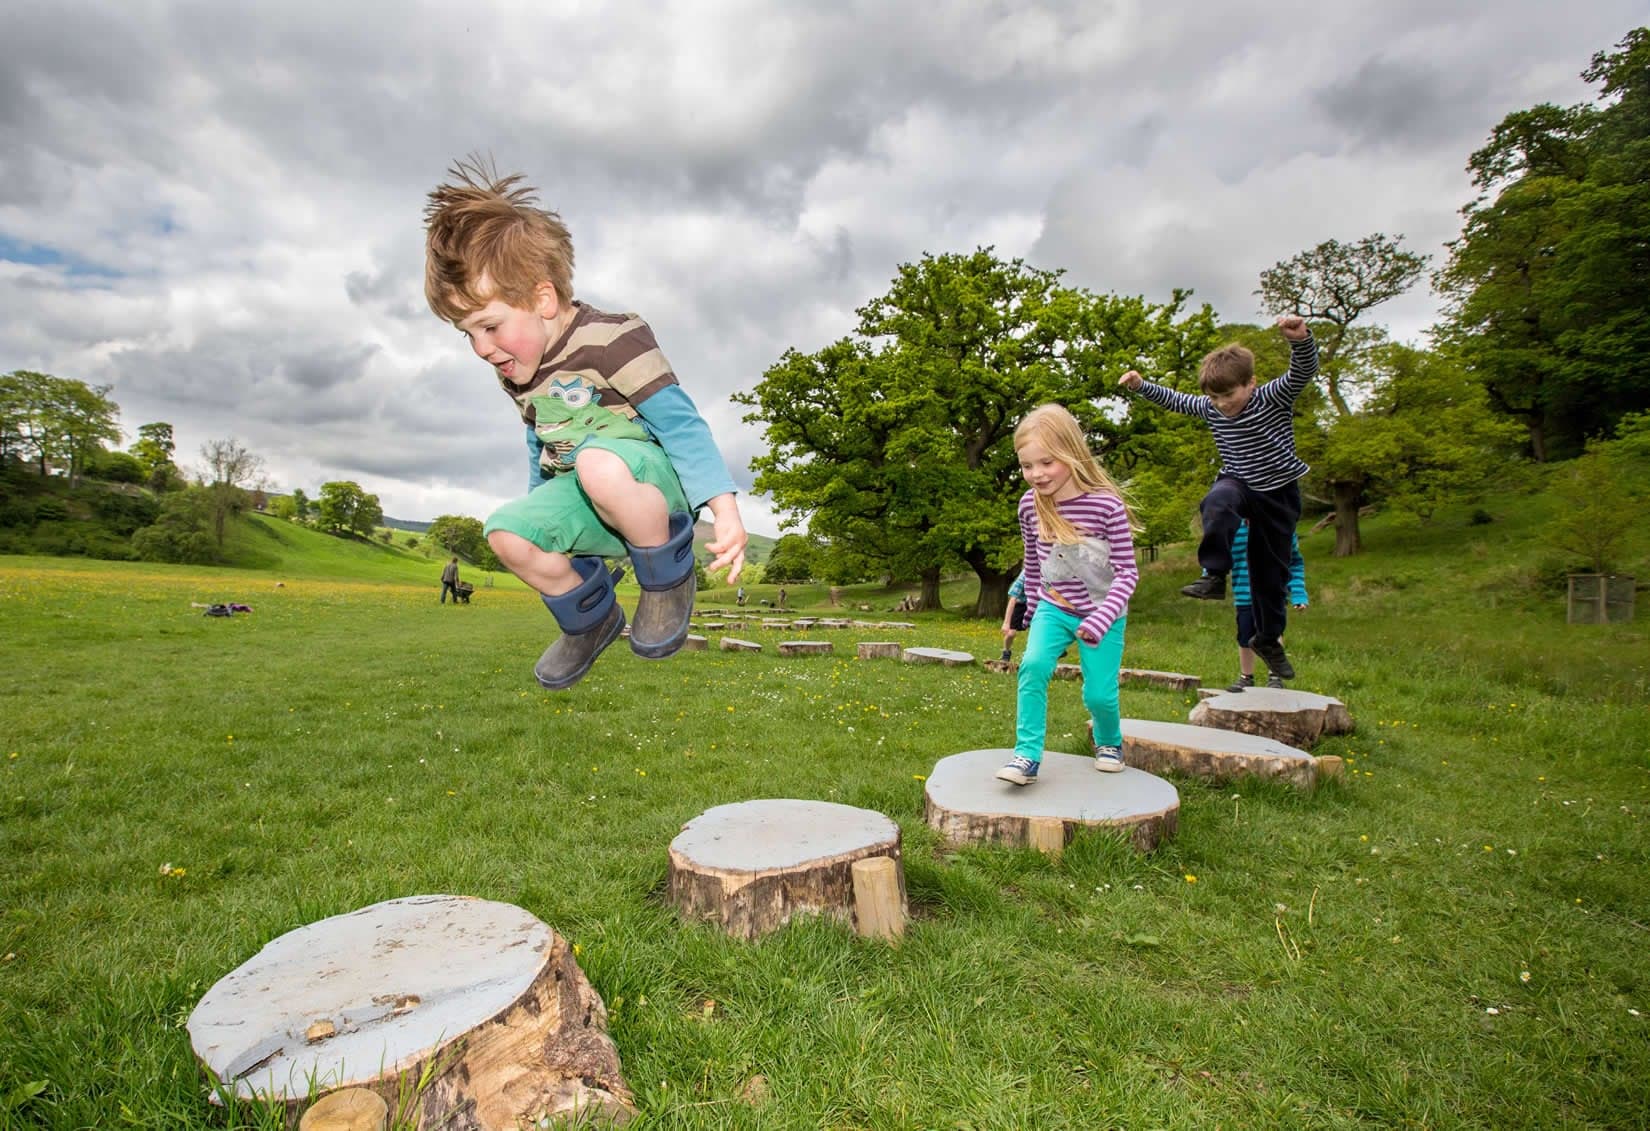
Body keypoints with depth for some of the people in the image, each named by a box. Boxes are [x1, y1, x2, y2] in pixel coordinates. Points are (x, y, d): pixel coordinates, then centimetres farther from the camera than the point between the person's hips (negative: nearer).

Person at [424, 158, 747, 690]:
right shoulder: (517, 371, 7)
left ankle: (668, 576, -15)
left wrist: (724, 506, -30)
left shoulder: (611, 340, -19)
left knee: (598, 465, -40)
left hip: (656, 479, -7)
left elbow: (680, 423, -22)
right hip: (584, 496, 8)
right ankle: (592, 617, 8)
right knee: (507, 533, -15)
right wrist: (539, 507, 32)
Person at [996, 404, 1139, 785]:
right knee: (1033, 665, -20)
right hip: (1053, 608, 3)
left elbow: (1127, 572, -17)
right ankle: (1027, 755, -11)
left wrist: (1100, 620, -28)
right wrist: (1032, 609, 17)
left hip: (1101, 614, -3)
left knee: (1098, 693, -1)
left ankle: (1110, 742, 33)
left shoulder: (1106, 504, -22)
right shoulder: (1030, 504, -9)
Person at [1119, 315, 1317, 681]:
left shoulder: (1274, 398, -17)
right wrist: (1142, 386, 0)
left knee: (1271, 570, 5)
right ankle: (1214, 576, -34)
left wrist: (1301, 340, -54)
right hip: (1238, 482, 2)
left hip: (1278, 492, -2)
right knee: (1217, 502, -39)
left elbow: (1303, 373, -34)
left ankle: (1268, 638, 22)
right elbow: (1175, 401, 10)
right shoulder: (1210, 409, -6)